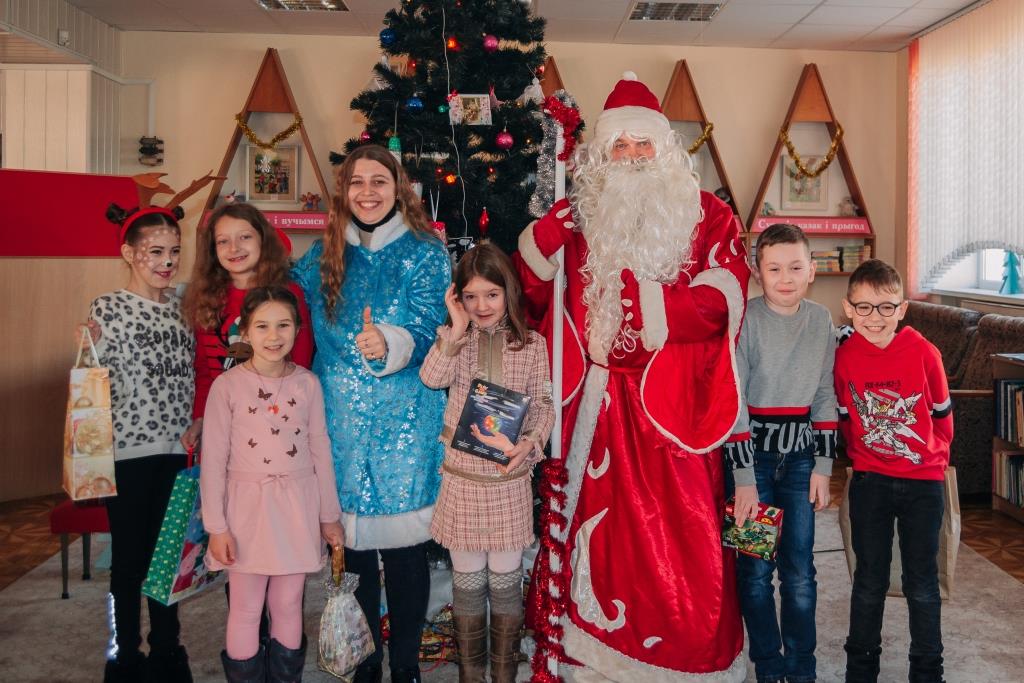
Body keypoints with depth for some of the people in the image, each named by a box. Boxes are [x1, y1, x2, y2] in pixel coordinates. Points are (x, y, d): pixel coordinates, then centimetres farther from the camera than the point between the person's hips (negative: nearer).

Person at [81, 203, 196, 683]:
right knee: (130, 556, 7)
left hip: (177, 449, 5)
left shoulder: (181, 306, 9)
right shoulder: (107, 307, -5)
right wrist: (93, 347, -23)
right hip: (128, 450, -4)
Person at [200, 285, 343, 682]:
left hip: (297, 506, 2)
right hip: (248, 505, -2)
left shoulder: (307, 384, 0)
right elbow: (213, 460, -6)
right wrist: (216, 526, -7)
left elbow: (320, 451, 5)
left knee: (288, 605, 13)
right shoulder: (227, 386, -8)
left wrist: (330, 515, 8)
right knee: (246, 610, 9)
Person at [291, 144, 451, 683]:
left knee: (404, 547, 3)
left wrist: (389, 344, -32)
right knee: (351, 544, 11)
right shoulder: (323, 255, 10)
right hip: (340, 422, 3)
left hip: (404, 423, -3)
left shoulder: (425, 252, -1)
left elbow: (427, 327, -14)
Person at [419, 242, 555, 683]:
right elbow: (432, 377, -15)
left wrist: (529, 442, -15)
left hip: (509, 477, 0)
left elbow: (543, 405, 2)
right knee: (467, 580, 12)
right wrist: (458, 327, -15)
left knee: (505, 579, 10)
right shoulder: (455, 340, 3)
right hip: (462, 476, 1)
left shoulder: (530, 344, 2)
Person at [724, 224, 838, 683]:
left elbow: (825, 396, 9)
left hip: (800, 456, 3)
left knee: (800, 570, 6)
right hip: (751, 454, -3)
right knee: (756, 568, 4)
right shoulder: (745, 320, -10)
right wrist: (744, 478, -15)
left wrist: (823, 465, 4)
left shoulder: (821, 321, 4)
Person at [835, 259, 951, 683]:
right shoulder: (844, 358, -8)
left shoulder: (924, 353, -12)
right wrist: (861, 455, 10)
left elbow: (943, 414, 2)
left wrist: (936, 456, 9)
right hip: (870, 481, 1)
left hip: (923, 481, -1)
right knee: (870, 579, 11)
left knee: (922, 583, 9)